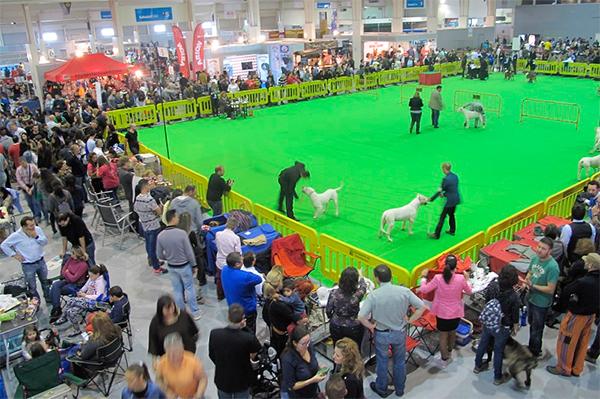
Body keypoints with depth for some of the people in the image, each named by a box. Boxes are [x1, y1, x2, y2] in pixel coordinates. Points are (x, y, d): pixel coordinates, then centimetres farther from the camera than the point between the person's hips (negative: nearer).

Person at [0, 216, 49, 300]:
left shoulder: (38, 229, -10)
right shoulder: (16, 236, -19)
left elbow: (45, 242, -6)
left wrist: (36, 236, -22)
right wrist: (14, 255, -10)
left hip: (41, 261, 4)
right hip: (28, 265, -4)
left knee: (45, 282, 23)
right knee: (32, 287, 10)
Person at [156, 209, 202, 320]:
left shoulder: (160, 236, -11)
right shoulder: (182, 233, -23)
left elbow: (159, 255, -2)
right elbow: (189, 252, -16)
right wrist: (193, 265, -2)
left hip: (171, 267, 3)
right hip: (184, 266, -3)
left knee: (177, 291, 17)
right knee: (190, 289, 13)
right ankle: (195, 313, 23)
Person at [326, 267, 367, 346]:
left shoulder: (334, 293, -23)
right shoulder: (357, 295, -27)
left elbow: (328, 310, -8)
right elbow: (363, 287, -3)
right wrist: (360, 277, 19)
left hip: (336, 327, 2)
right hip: (354, 328, -1)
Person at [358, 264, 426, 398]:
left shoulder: (373, 295, -24)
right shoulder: (404, 291, -18)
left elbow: (361, 317, -26)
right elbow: (422, 307, -12)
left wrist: (371, 327, -8)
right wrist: (409, 321, -2)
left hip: (381, 334, -2)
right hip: (400, 332, 2)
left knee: (382, 362, 21)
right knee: (399, 361, 23)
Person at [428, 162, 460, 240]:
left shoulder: (446, 179, -21)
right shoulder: (455, 176, 3)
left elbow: (440, 190, -15)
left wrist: (431, 199, -6)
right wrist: (444, 194, 13)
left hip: (450, 200, -8)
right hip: (456, 199, 8)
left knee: (442, 217, -1)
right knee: (451, 214, 25)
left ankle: (436, 235, 3)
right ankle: (452, 230, 38)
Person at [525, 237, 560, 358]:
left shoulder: (552, 266, -29)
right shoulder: (535, 258, -8)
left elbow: (550, 289, -26)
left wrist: (533, 286, -25)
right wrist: (526, 281, -12)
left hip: (541, 303, -7)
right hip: (531, 298, 7)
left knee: (537, 328, 14)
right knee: (532, 324, 26)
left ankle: (535, 352, 36)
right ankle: (531, 346, 47)